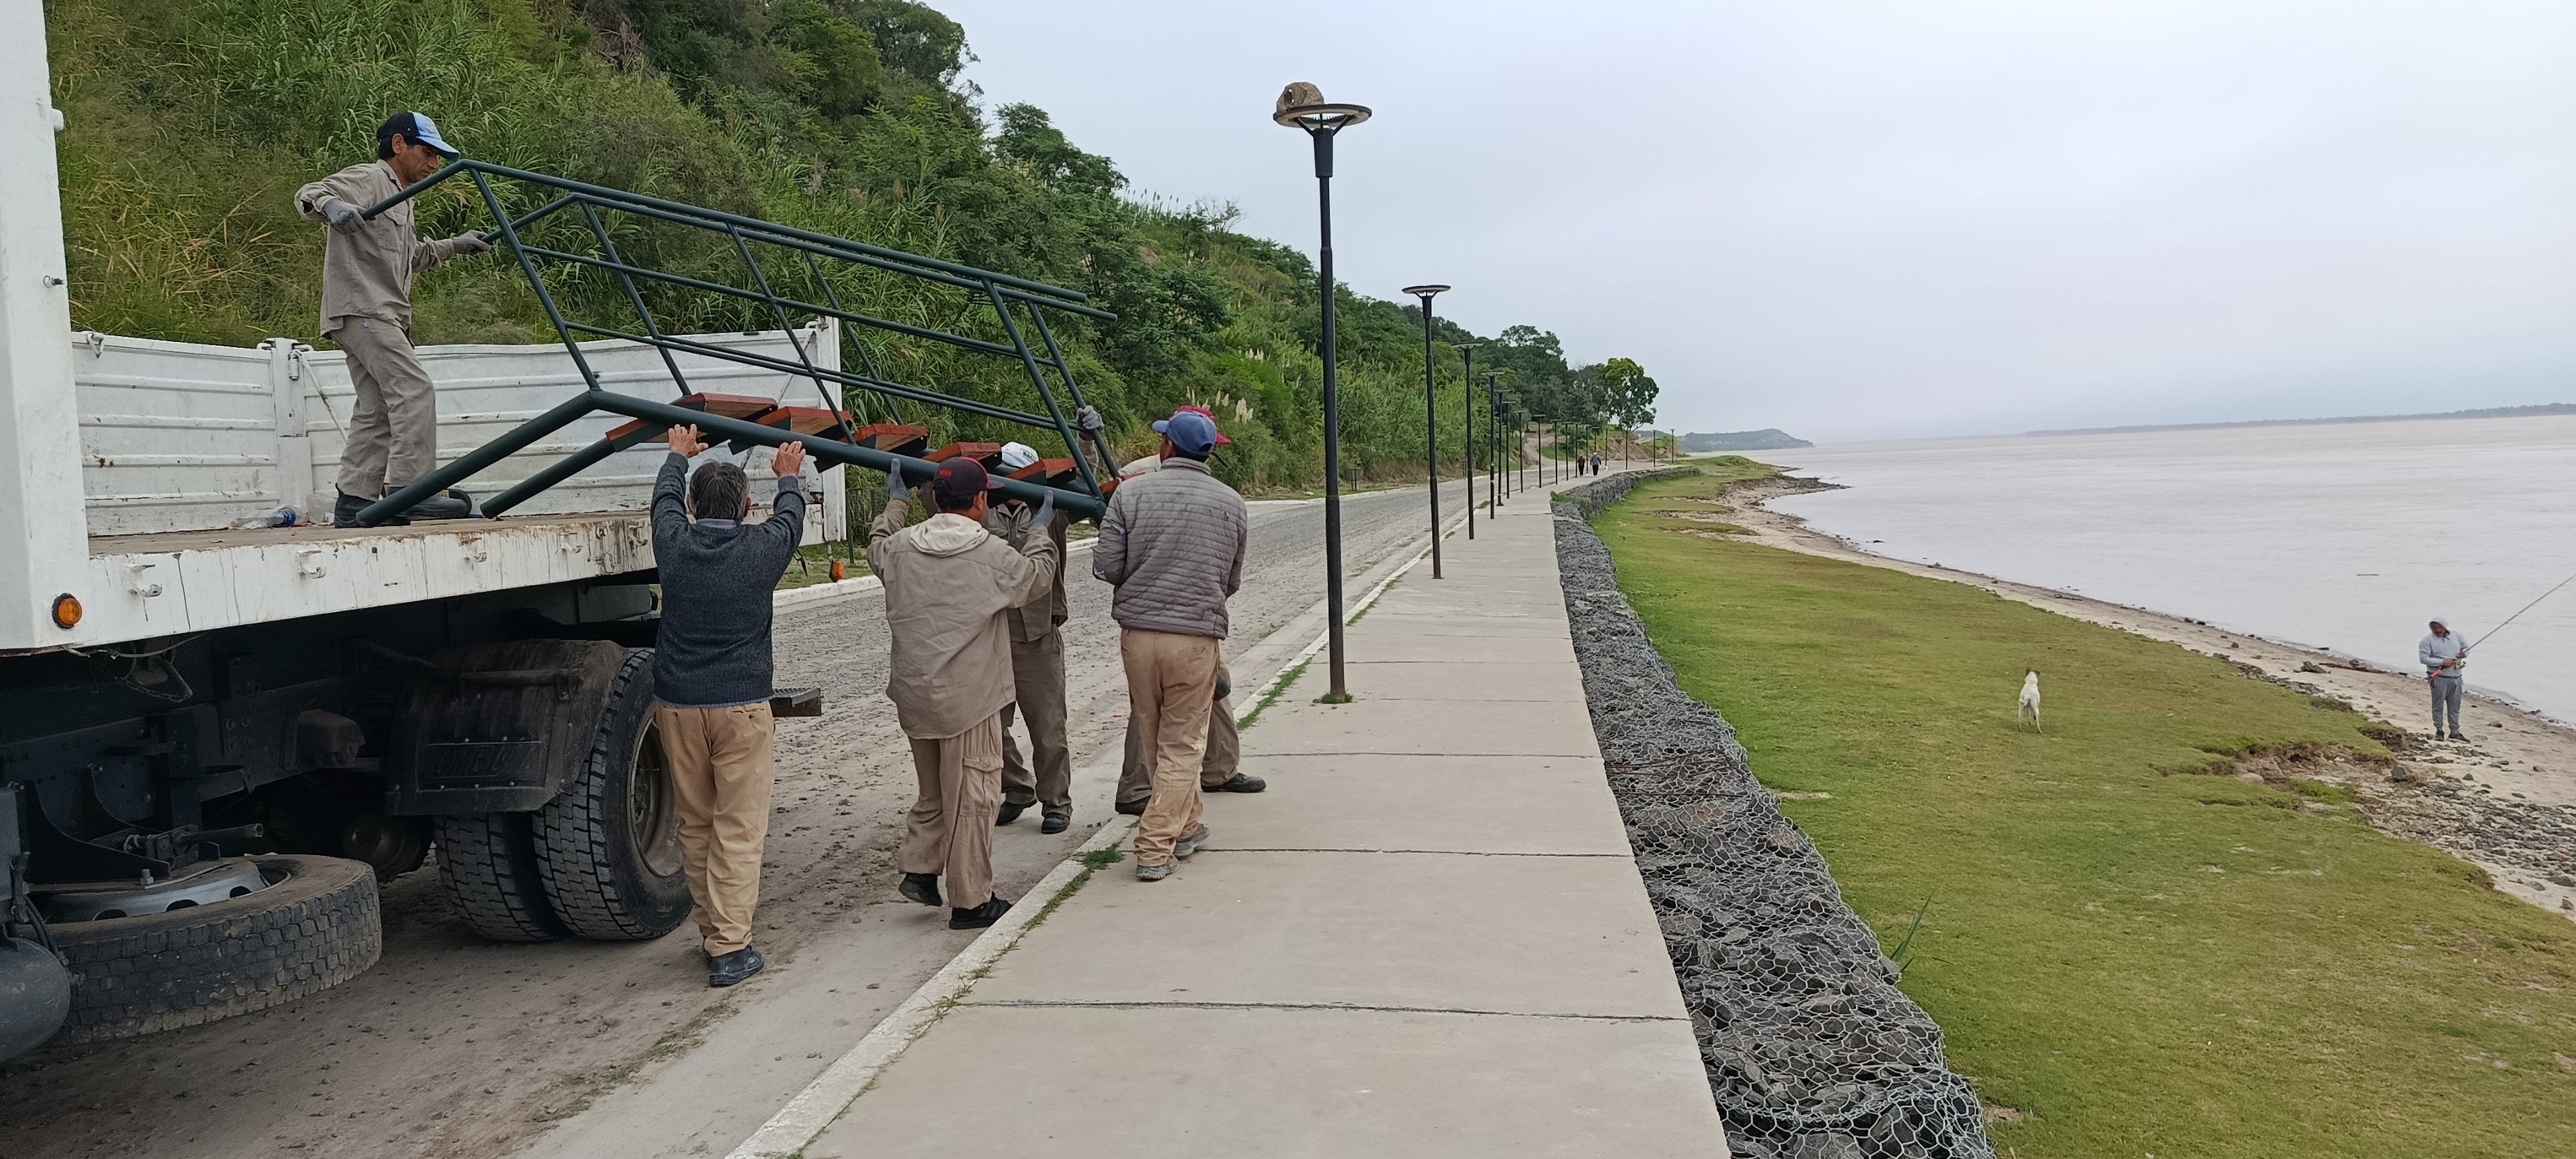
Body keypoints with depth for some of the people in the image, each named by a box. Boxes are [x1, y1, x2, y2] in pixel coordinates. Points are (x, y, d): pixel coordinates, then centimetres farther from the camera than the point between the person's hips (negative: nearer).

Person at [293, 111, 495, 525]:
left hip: (382, 315, 10)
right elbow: (307, 195, -16)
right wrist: (330, 205, -37)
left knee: (377, 409, 5)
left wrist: (456, 245, 45)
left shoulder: (400, 199, 28)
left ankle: (354, 501, 4)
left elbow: (413, 256, 42)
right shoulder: (368, 180, -1)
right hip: (362, 307, -10)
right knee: (414, 389, -19)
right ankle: (408, 490, -22)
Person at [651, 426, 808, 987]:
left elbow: (664, 495, 24)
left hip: (676, 705, 3)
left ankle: (713, 932, 24)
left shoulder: (674, 543, 1)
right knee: (739, 829, -1)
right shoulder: (762, 548, -6)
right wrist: (788, 476, 39)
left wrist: (679, 455, 44)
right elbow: (791, 515, 17)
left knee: (695, 825, 14)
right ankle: (730, 949, -4)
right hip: (741, 706, -3)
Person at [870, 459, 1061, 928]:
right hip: (970, 697, -5)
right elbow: (1037, 579, 4)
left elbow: (876, 548, 24)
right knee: (972, 797, 4)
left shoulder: (901, 546, 0)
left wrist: (896, 504, 39)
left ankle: (918, 868, 19)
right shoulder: (992, 554, -14)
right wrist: (1040, 533, 21)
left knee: (934, 790, 24)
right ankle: (970, 901, 11)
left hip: (914, 695, 6)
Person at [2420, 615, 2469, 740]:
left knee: (2455, 706, 9)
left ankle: (2455, 732, 16)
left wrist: (2463, 654, -5)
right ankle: (2439, 731, 8)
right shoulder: (2428, 640, -7)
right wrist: (2442, 662, -21)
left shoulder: (2456, 636, 8)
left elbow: (2466, 647, 18)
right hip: (2439, 678, -4)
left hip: (2455, 677, 4)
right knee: (2438, 706, 0)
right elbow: (2423, 658, -13)